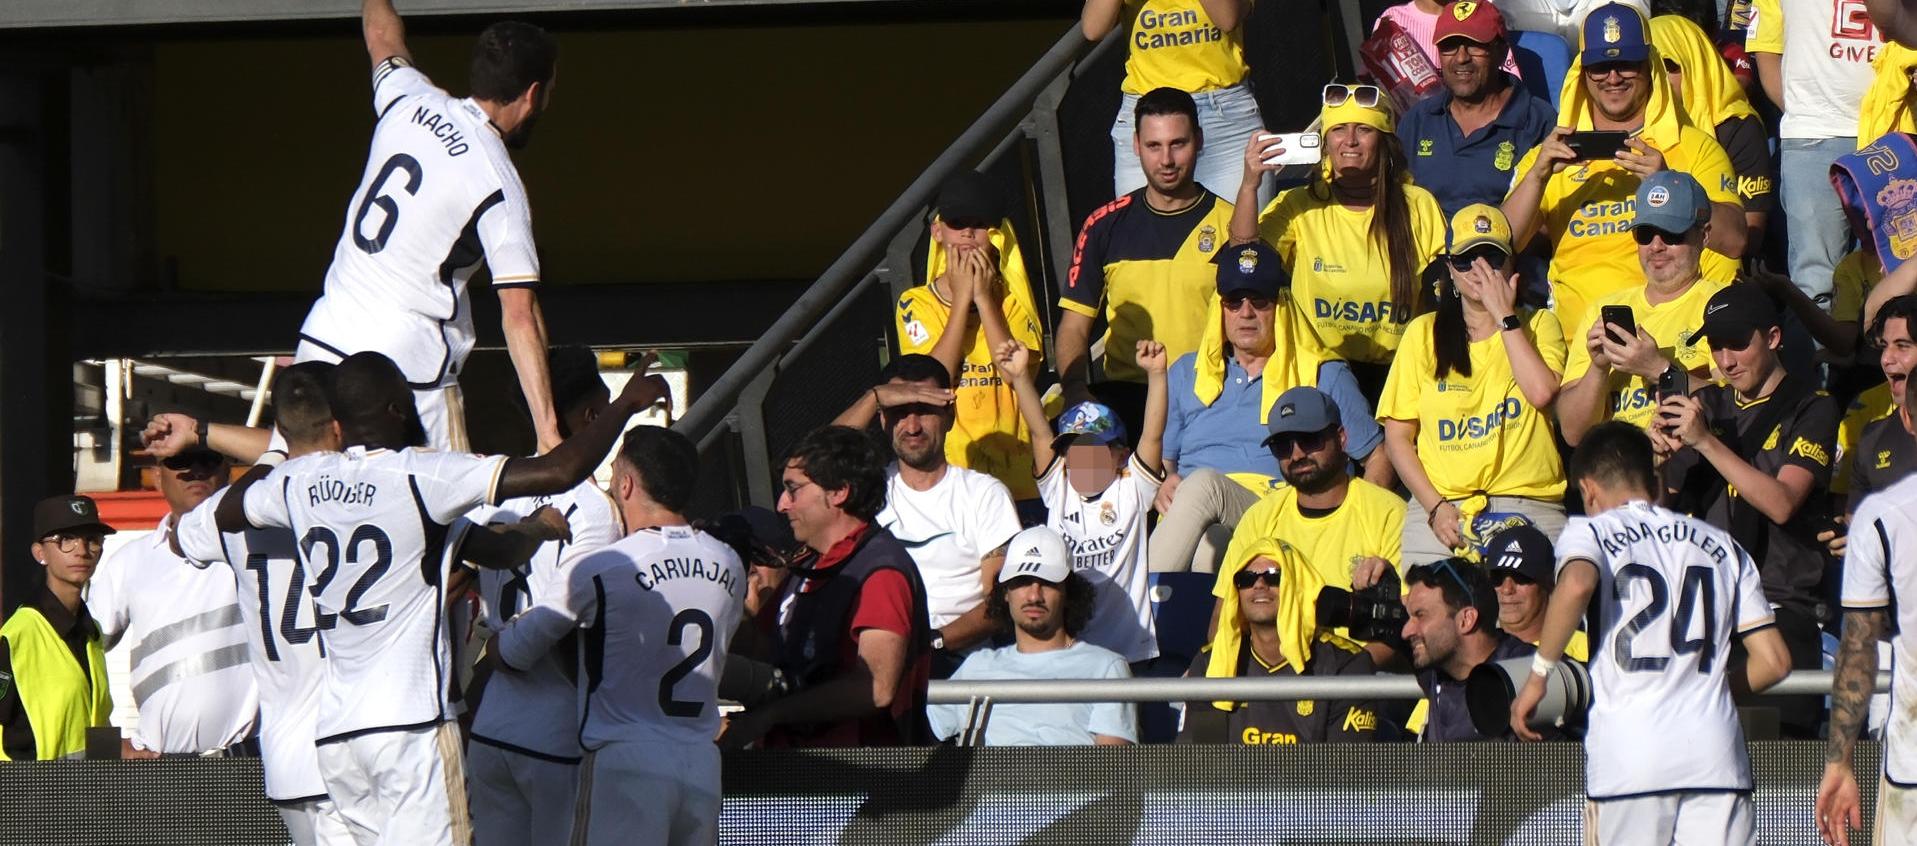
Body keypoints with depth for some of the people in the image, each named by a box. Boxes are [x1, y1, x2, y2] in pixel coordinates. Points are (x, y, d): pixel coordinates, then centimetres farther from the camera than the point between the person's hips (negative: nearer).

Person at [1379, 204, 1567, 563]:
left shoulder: (1539, 324, 12)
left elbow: (1542, 393, -9)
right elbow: (1397, 438, 9)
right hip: (1441, 504, 1)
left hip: (1528, 507, -1)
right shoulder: (1424, 334, 12)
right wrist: (1435, 507, -4)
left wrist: (1504, 317, -2)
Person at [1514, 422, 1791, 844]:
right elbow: (1773, 661, 15)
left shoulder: (1591, 532, 8)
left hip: (1629, 756, -2)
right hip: (1715, 752, 2)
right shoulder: (1721, 545, 19)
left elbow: (1576, 585, -18)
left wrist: (1539, 674, -7)